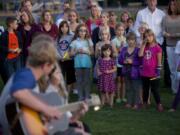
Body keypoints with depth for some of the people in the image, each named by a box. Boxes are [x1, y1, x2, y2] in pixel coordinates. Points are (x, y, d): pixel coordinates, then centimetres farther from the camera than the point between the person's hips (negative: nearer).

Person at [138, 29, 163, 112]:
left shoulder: (157, 47, -8)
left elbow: (159, 61, -8)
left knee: (155, 90, -2)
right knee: (145, 89, 16)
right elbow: (140, 55, -9)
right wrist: (144, 44, -5)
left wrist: (158, 72, -12)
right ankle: (144, 104, 28)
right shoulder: (145, 47, 9)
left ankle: (159, 105, 6)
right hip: (144, 73, 6)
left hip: (153, 74, -6)